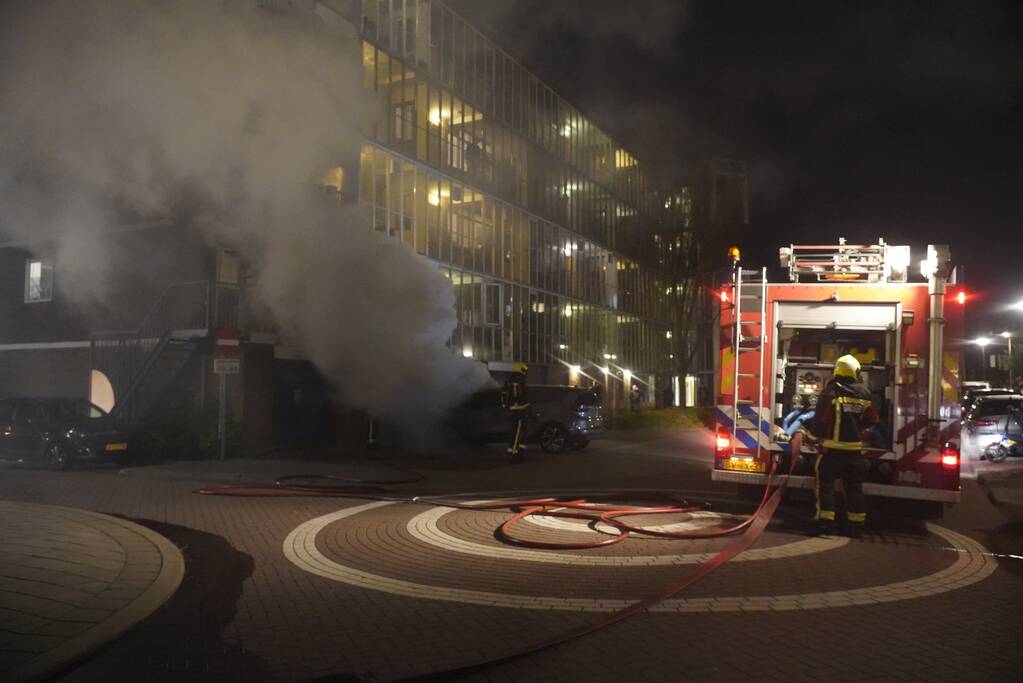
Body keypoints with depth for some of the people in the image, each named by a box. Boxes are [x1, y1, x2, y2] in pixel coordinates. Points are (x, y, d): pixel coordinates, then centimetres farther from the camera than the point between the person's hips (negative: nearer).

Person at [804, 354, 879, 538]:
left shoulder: (831, 393, -12)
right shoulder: (864, 394, 2)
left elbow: (820, 419, -12)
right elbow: (872, 420, 11)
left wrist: (815, 436, 5)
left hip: (832, 448, -4)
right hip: (855, 449, 4)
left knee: (825, 482, 2)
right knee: (854, 486, 12)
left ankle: (825, 521, -4)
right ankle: (856, 525, 16)